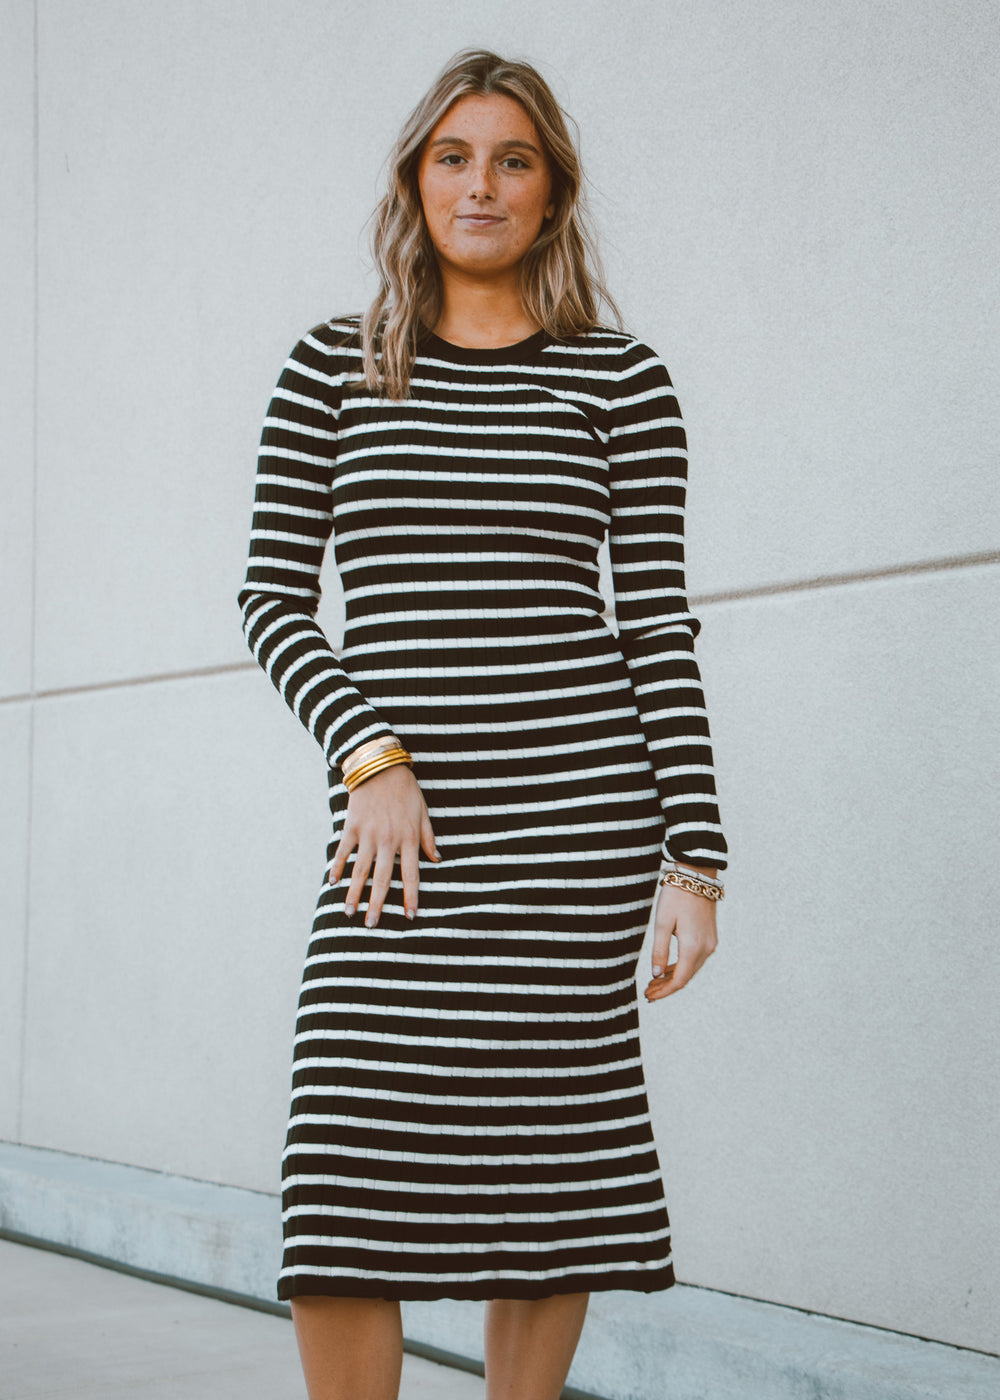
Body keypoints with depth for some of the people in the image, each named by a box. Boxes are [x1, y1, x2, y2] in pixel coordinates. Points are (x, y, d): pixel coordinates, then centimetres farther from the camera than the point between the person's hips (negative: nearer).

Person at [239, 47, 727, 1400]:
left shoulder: (619, 378, 8)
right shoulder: (332, 369, 11)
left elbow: (658, 622, 4)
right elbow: (274, 599, 8)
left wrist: (693, 860, -1)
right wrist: (371, 759, -7)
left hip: (579, 807, -1)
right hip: (399, 818, 1)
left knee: (551, 1167, 3)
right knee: (344, 1186, -6)